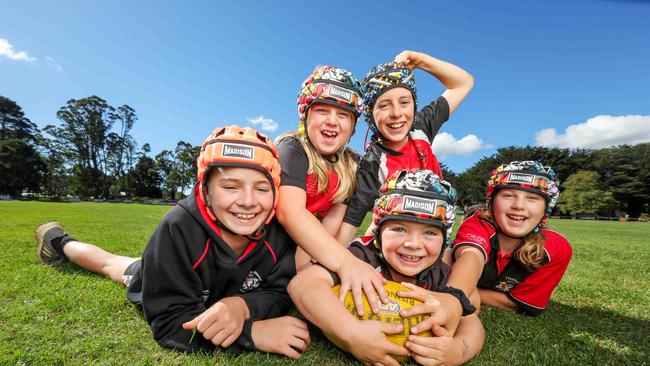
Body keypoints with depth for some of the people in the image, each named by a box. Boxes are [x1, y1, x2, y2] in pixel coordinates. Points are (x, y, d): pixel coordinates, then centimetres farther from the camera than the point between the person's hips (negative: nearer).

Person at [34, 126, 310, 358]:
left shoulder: (279, 232, -37)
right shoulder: (179, 229, -45)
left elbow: (279, 293, -27)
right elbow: (171, 322, -42)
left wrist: (242, 305, -48)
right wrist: (254, 332, -54)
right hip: (156, 281, 0)